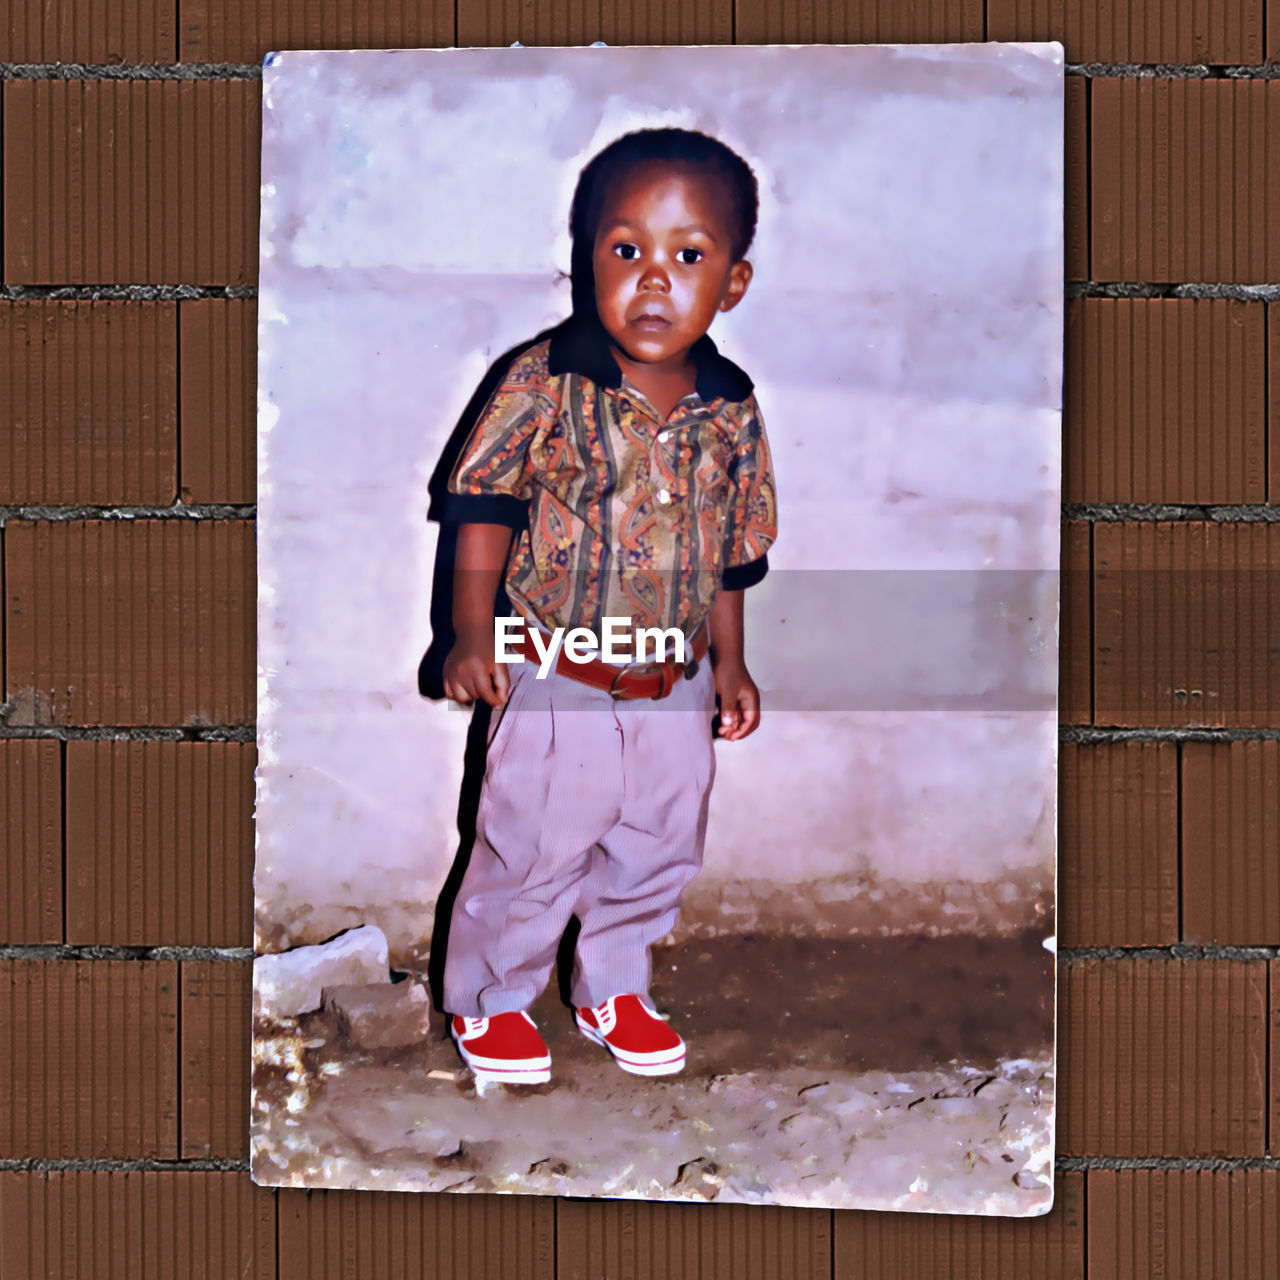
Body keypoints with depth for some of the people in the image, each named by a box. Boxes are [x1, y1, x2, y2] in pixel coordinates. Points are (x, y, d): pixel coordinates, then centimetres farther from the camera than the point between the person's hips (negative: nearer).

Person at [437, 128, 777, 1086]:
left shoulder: (732, 410, -4)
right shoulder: (547, 383, -15)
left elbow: (733, 543, 8)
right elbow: (487, 504, -7)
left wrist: (729, 658, 11)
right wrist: (472, 634, -12)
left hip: (676, 685, 4)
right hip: (558, 675, -4)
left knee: (657, 855, 18)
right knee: (529, 854, 8)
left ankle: (616, 989, 41)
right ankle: (490, 999, 31)